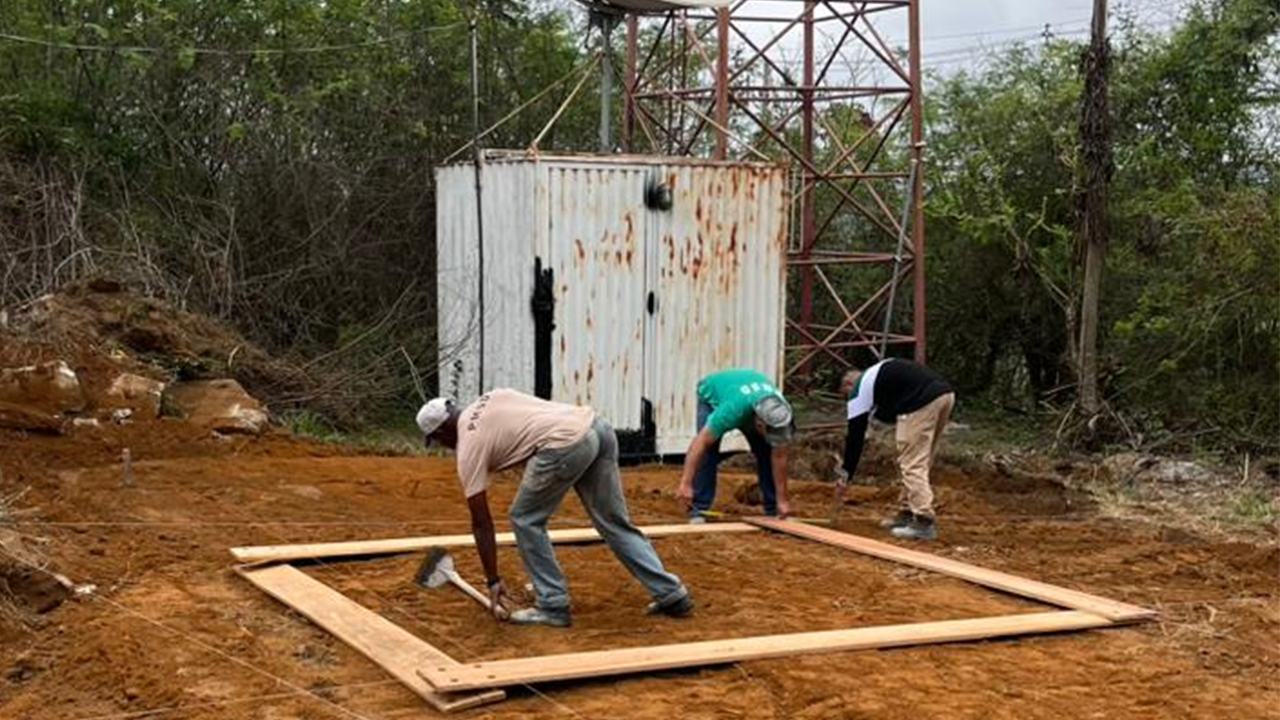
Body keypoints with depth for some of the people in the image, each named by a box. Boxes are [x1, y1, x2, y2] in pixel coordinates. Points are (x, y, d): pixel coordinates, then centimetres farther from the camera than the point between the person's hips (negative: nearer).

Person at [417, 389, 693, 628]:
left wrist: (494, 581, 14)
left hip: (566, 442, -8)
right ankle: (672, 595, 18)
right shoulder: (488, 401, 27)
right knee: (615, 522, 16)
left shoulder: (469, 448, 8)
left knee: (525, 520, 11)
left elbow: (481, 523, 10)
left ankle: (553, 606, 13)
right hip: (596, 425, 8)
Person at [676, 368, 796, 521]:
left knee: (766, 453, -8)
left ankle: (773, 508, 4)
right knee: (707, 453, -22)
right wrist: (685, 484, -48)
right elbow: (700, 444, -44)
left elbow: (779, 457, -23)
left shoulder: (780, 412, -34)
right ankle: (698, 509, -14)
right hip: (712, 395, -3)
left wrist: (782, 501, -20)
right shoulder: (734, 410, -47)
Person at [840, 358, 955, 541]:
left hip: (922, 402, -8)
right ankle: (907, 514, 26)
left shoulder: (860, 389, 13)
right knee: (920, 463, 19)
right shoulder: (879, 373, 35)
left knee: (912, 464, -3)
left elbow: (855, 433, 13)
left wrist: (847, 471, 19)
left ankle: (924, 523, -9)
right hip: (945, 393, 8)